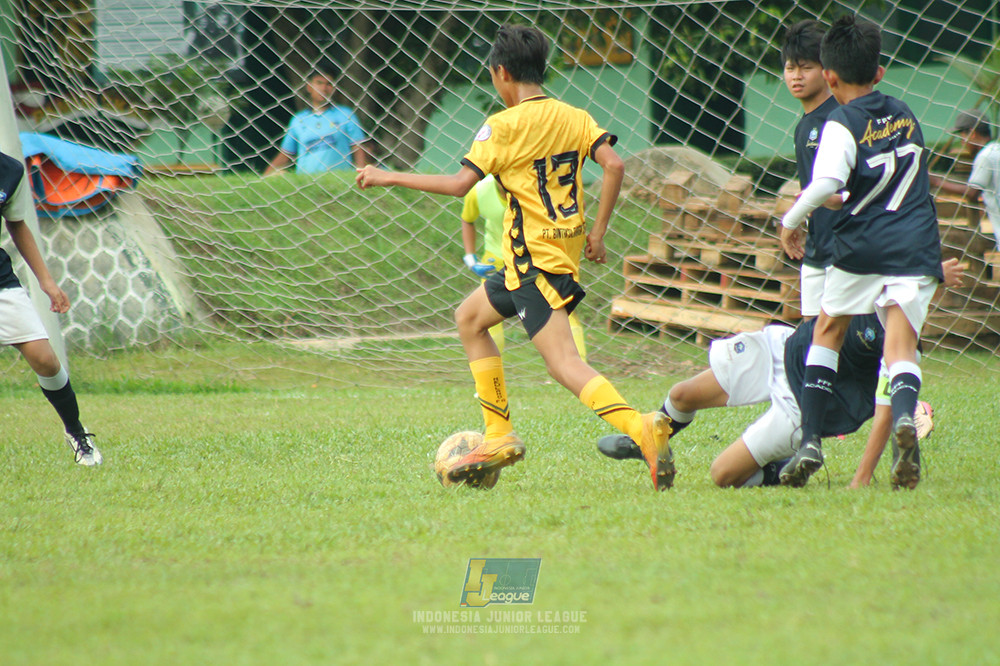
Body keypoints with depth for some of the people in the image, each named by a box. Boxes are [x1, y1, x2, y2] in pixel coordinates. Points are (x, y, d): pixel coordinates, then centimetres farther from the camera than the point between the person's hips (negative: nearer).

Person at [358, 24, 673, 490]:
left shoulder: (504, 125, -11)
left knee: (563, 362, -17)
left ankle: (642, 428, -35)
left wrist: (389, 178, -7)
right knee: (470, 318, 24)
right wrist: (598, 232, 4)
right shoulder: (575, 118, 7)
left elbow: (461, 183, -16)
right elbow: (613, 164, -3)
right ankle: (498, 438, 23)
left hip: (534, 259, -9)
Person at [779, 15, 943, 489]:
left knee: (827, 332, 17)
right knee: (901, 347, -3)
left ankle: (810, 440, 9)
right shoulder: (904, 114, 15)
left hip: (861, 248, -3)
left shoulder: (842, 124, -5)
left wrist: (791, 221, -6)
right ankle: (904, 416, -35)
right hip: (916, 246, 3)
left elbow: (826, 183, -21)